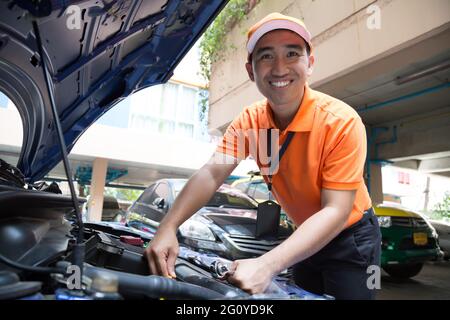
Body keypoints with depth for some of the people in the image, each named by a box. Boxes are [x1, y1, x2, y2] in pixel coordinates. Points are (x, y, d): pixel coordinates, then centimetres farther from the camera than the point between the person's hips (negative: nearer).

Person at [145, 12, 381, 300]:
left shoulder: (342, 121, -28)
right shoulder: (250, 121, -13)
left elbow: (335, 211, -32)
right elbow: (212, 174, -22)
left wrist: (267, 265, -42)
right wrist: (168, 227, -37)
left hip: (352, 239, -4)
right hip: (306, 237, 4)